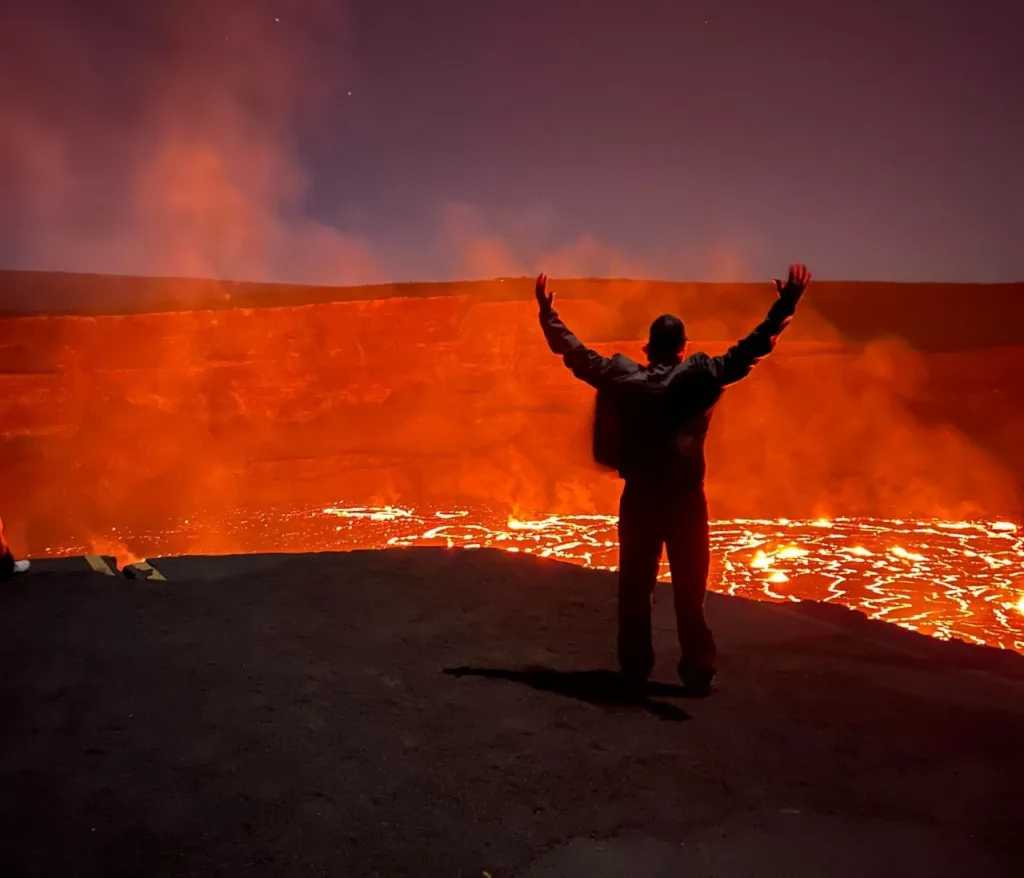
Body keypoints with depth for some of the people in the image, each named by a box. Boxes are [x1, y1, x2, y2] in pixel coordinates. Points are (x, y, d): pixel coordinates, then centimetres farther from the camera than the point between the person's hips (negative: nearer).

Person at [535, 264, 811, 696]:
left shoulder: (621, 377, -1)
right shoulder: (700, 377, -9)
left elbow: (575, 353, 9)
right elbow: (749, 350, -13)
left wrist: (547, 313, 21)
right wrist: (784, 306, -10)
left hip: (638, 498, 2)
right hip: (685, 500, -2)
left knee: (635, 589, 11)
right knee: (689, 591, 8)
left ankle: (635, 671, 17)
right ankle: (697, 673, 13)